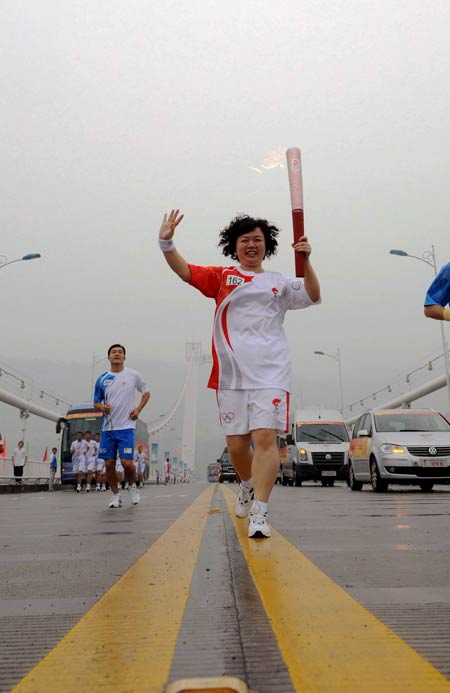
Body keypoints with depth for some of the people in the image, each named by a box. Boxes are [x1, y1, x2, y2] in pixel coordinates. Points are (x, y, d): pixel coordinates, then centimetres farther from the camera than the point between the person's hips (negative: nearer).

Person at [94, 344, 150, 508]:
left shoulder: (133, 375, 2)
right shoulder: (102, 379, 7)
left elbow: (146, 393, 14)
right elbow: (96, 402, 14)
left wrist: (138, 409, 0)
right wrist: (102, 407, -9)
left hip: (126, 426, -3)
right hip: (108, 427, 3)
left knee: (126, 462, -11)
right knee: (109, 463, 3)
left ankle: (132, 486, 19)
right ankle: (116, 495, 20)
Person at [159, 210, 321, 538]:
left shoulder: (280, 282, 13)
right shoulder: (222, 277, 12)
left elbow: (313, 296, 2)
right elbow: (186, 271, 0)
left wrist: (306, 260, -11)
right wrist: (166, 242, -15)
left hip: (271, 372, -1)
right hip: (232, 373, 1)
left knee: (266, 438, -14)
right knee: (236, 443, 8)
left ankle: (259, 514, -13)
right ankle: (248, 486, 38)